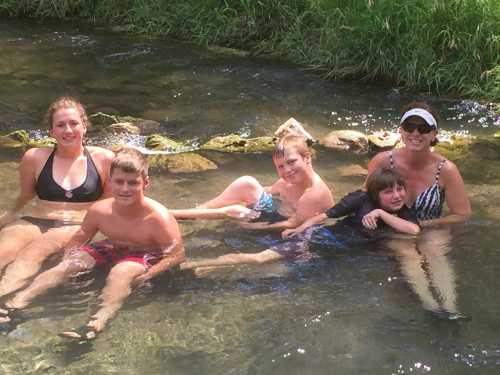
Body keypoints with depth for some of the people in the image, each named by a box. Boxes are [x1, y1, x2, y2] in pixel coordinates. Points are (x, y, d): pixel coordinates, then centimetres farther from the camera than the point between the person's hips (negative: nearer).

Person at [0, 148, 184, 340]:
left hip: (146, 256, -5)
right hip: (111, 249, 5)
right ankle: (16, 303, -23)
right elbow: (79, 238, 4)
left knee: (121, 272, -36)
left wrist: (145, 276, -37)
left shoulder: (158, 217, -27)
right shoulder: (99, 210, -13)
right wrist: (66, 263, -13)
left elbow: (176, 255, -24)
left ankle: (98, 321, -57)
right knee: (69, 264, -14)